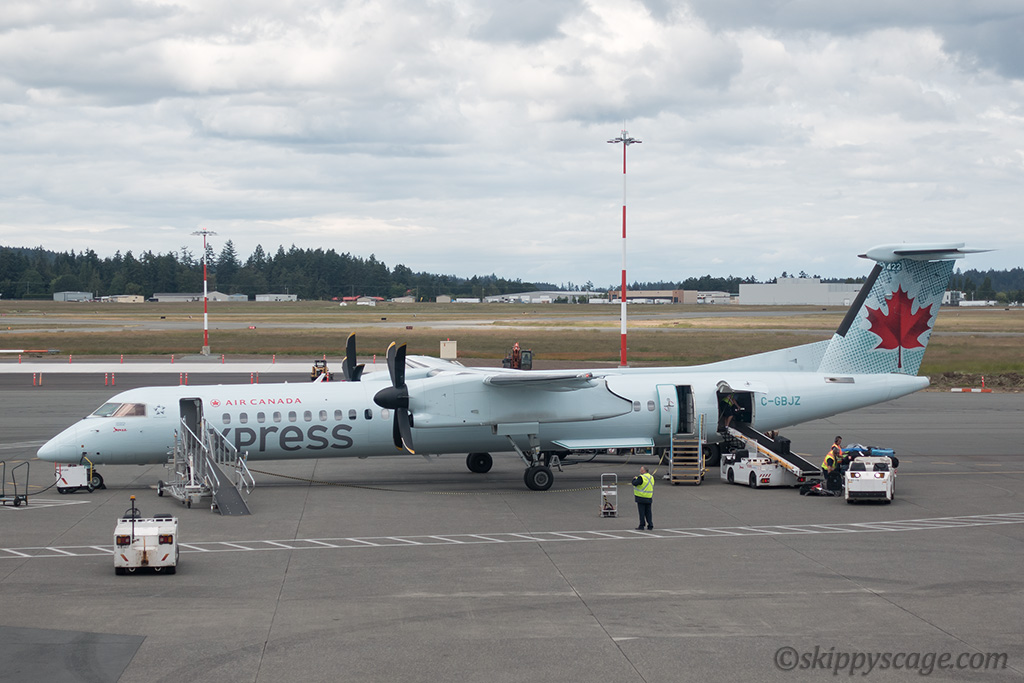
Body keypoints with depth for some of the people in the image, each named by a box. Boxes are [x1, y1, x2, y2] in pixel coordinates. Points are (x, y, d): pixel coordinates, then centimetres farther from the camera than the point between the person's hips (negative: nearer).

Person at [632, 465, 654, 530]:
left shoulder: (641, 477, -15)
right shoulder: (651, 477, 10)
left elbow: (634, 483, -19)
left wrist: (634, 479, 4)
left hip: (641, 498, -7)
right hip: (649, 498, 7)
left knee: (642, 512, -2)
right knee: (648, 512, 10)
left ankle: (642, 525, -2)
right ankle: (650, 525, 9)